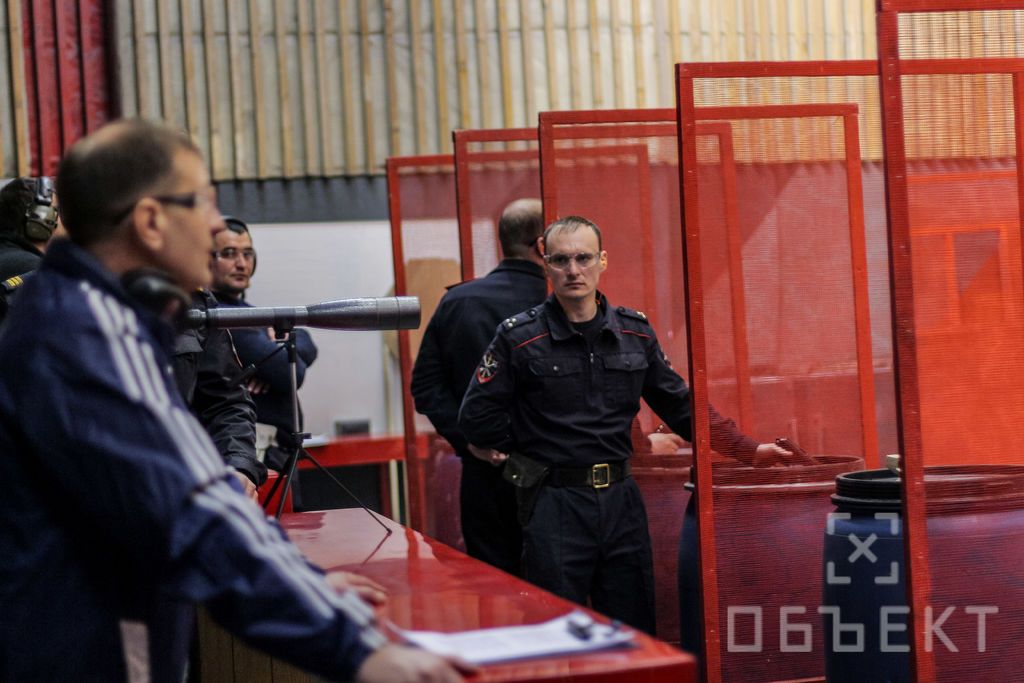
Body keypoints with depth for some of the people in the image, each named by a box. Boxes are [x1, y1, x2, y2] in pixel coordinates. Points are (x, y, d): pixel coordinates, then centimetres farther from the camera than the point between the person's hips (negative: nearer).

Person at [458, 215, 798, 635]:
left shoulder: (635, 332, 7)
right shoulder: (519, 338, -5)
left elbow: (679, 405, 14)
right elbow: (478, 418, -3)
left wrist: (748, 450, 8)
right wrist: (539, 448, 2)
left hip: (621, 500, 4)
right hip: (555, 505, -4)